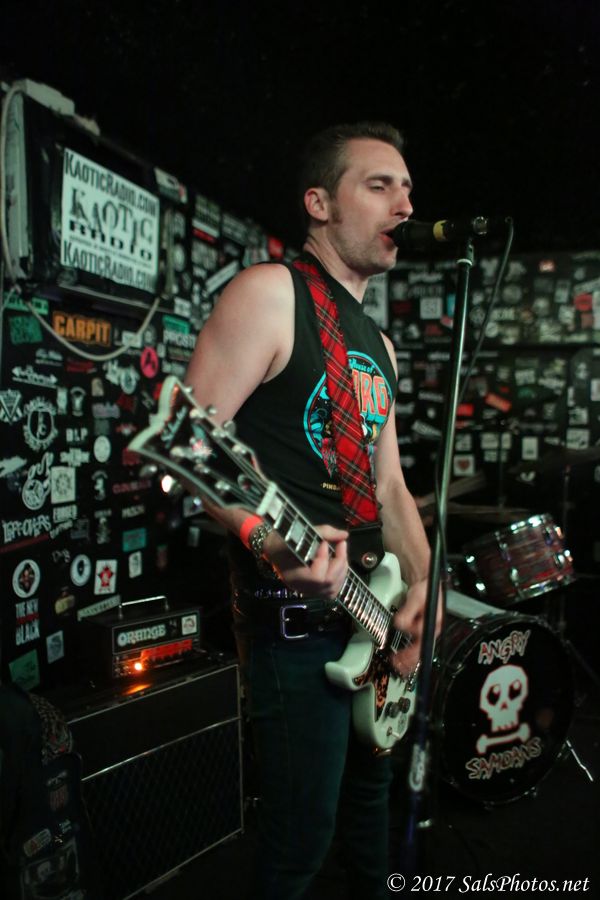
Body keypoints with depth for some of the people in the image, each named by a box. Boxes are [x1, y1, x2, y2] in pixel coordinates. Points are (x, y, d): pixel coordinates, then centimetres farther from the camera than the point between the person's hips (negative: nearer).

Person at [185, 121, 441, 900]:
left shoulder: (379, 345, 15)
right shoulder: (271, 293, -11)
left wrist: (421, 582, 2)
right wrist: (264, 533, -35)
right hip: (293, 618, -8)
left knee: (370, 788, 26)